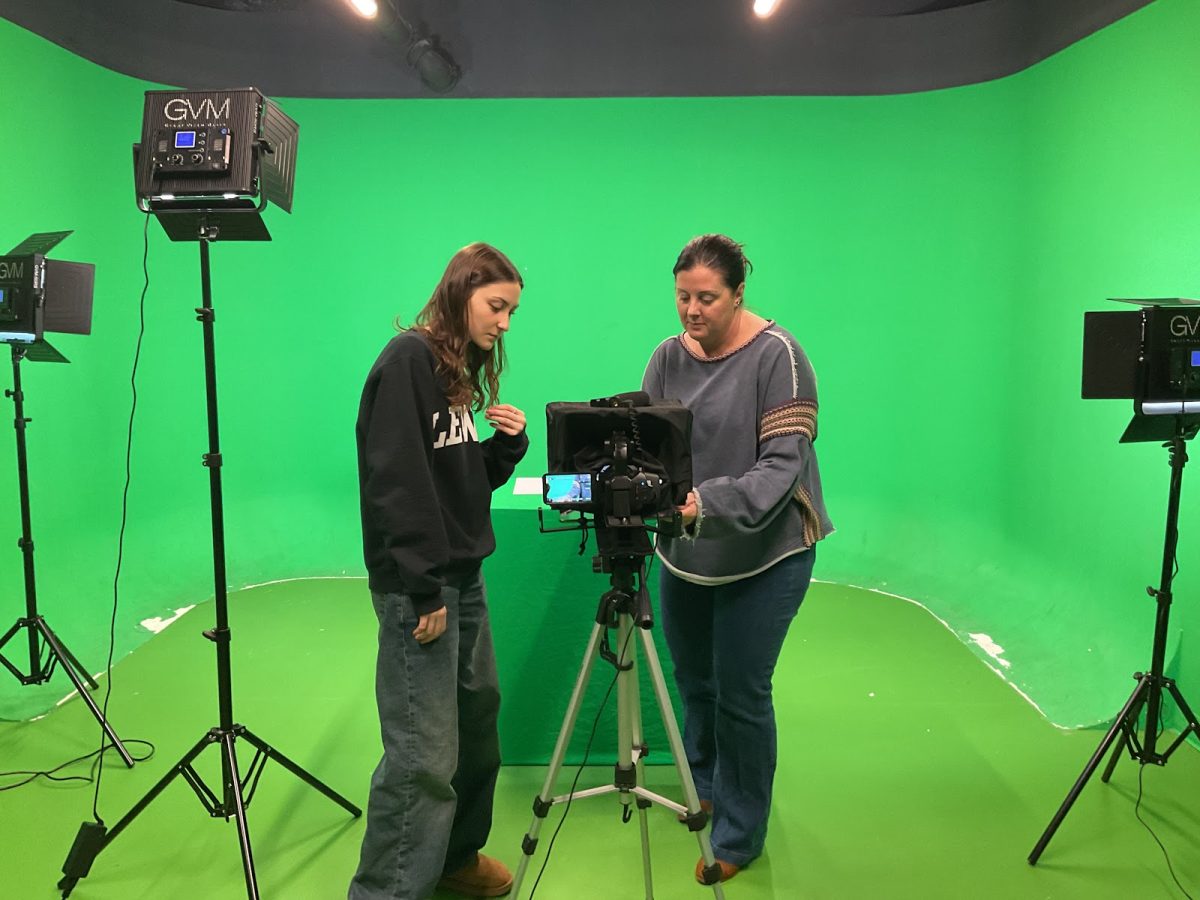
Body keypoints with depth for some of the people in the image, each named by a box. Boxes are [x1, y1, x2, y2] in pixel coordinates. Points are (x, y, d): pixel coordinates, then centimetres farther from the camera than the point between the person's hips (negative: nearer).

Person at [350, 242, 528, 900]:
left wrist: (509, 442, 1)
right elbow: (397, 481, -19)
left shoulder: (463, 370, 15)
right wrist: (423, 590, -20)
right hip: (417, 585, -9)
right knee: (424, 752, -5)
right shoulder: (408, 360, -12)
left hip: (464, 576, 9)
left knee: (478, 718, 15)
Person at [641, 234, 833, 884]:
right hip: (684, 550, 5)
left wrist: (710, 502, -35)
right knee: (692, 678, 18)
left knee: (740, 694, 2)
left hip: (764, 555, -5)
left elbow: (784, 465, -20)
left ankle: (738, 838, 25)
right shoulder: (670, 356, 2)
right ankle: (705, 789, 46)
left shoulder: (776, 355, -14)